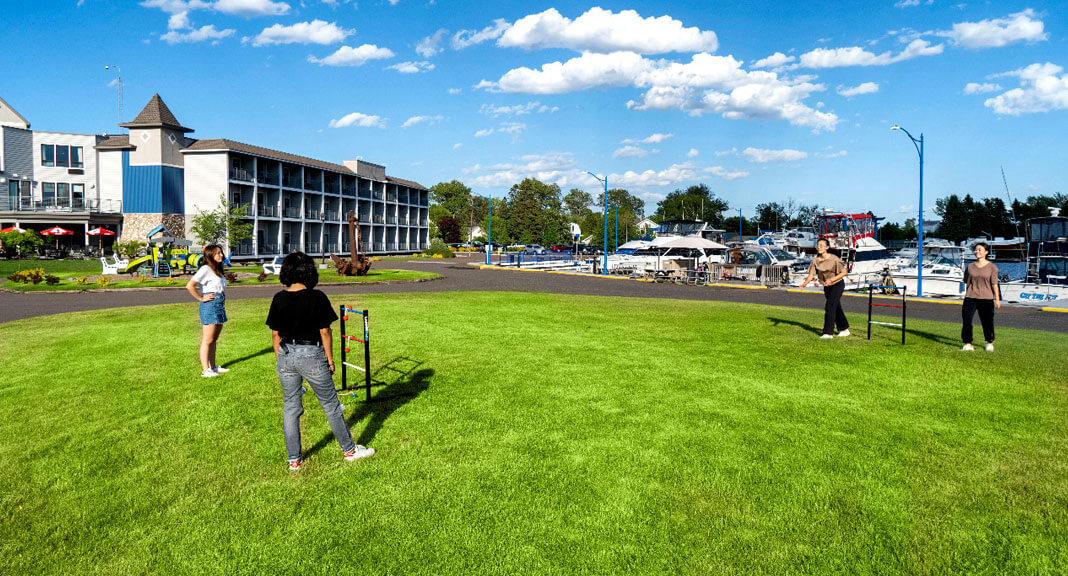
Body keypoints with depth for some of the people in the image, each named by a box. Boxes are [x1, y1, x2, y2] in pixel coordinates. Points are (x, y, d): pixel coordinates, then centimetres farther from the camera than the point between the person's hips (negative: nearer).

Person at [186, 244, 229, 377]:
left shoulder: (218, 270, 15)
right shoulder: (206, 269, -13)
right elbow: (189, 285, -22)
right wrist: (201, 298, -16)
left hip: (220, 306, 9)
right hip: (210, 306, -9)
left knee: (214, 339, 15)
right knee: (207, 340, -6)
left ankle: (213, 366, 22)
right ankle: (206, 370, -3)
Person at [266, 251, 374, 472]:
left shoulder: (279, 299, -2)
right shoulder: (317, 297, -13)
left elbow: (275, 334, 4)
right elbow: (325, 332, -10)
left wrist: (280, 359, 15)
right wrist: (330, 360, 0)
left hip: (286, 355, 4)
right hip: (311, 355, -4)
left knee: (290, 407, 14)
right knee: (330, 405, 10)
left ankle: (293, 460, 21)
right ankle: (349, 450, 24)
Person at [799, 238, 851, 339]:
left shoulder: (834, 259, -21)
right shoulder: (816, 260, -8)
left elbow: (844, 272, -16)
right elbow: (811, 274, -11)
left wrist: (831, 280, -26)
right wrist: (806, 282, -32)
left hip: (837, 284, -6)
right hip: (827, 286, 6)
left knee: (829, 307, -16)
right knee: (836, 308, 16)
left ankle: (828, 333, -13)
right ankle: (844, 330, 31)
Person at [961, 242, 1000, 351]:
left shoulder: (991, 267, 1)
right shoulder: (970, 266, 9)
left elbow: (994, 284, -1)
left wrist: (997, 299, -3)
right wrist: (966, 296, 11)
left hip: (986, 298, -2)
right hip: (970, 297, 2)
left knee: (987, 321, 6)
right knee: (966, 320, -8)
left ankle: (990, 343, 29)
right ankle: (968, 344, 0)